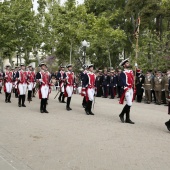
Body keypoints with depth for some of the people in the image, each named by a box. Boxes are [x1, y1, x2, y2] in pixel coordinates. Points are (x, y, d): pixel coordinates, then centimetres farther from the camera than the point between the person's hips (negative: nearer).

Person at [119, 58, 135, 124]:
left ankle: (127, 119, 15)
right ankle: (122, 114, 8)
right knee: (129, 104, -12)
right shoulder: (123, 73, -7)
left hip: (131, 89, 8)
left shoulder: (131, 71, 16)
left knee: (129, 104, 9)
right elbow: (123, 81, -18)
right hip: (127, 90, -8)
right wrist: (126, 88, -29)